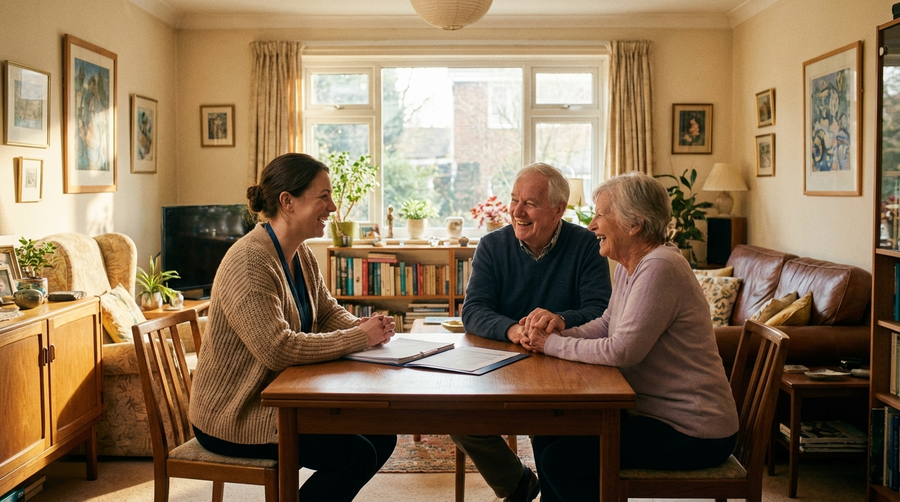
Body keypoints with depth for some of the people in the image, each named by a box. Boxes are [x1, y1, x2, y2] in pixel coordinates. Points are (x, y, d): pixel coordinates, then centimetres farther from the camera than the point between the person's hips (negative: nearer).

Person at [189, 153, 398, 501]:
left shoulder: (301, 254, 5)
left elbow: (327, 312, 12)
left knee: (381, 436, 3)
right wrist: (360, 338, -26)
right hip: (233, 417, -9)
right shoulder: (249, 263, -24)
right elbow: (278, 349, -31)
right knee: (355, 455, -17)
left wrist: (364, 326, -11)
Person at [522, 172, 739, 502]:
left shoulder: (660, 268, -23)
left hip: (692, 433, -10)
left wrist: (551, 345, -14)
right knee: (546, 438, 6)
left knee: (560, 459, -15)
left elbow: (621, 351, -26)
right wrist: (557, 334, -4)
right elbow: (606, 325, 14)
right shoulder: (629, 265, 8)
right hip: (654, 411, 10)